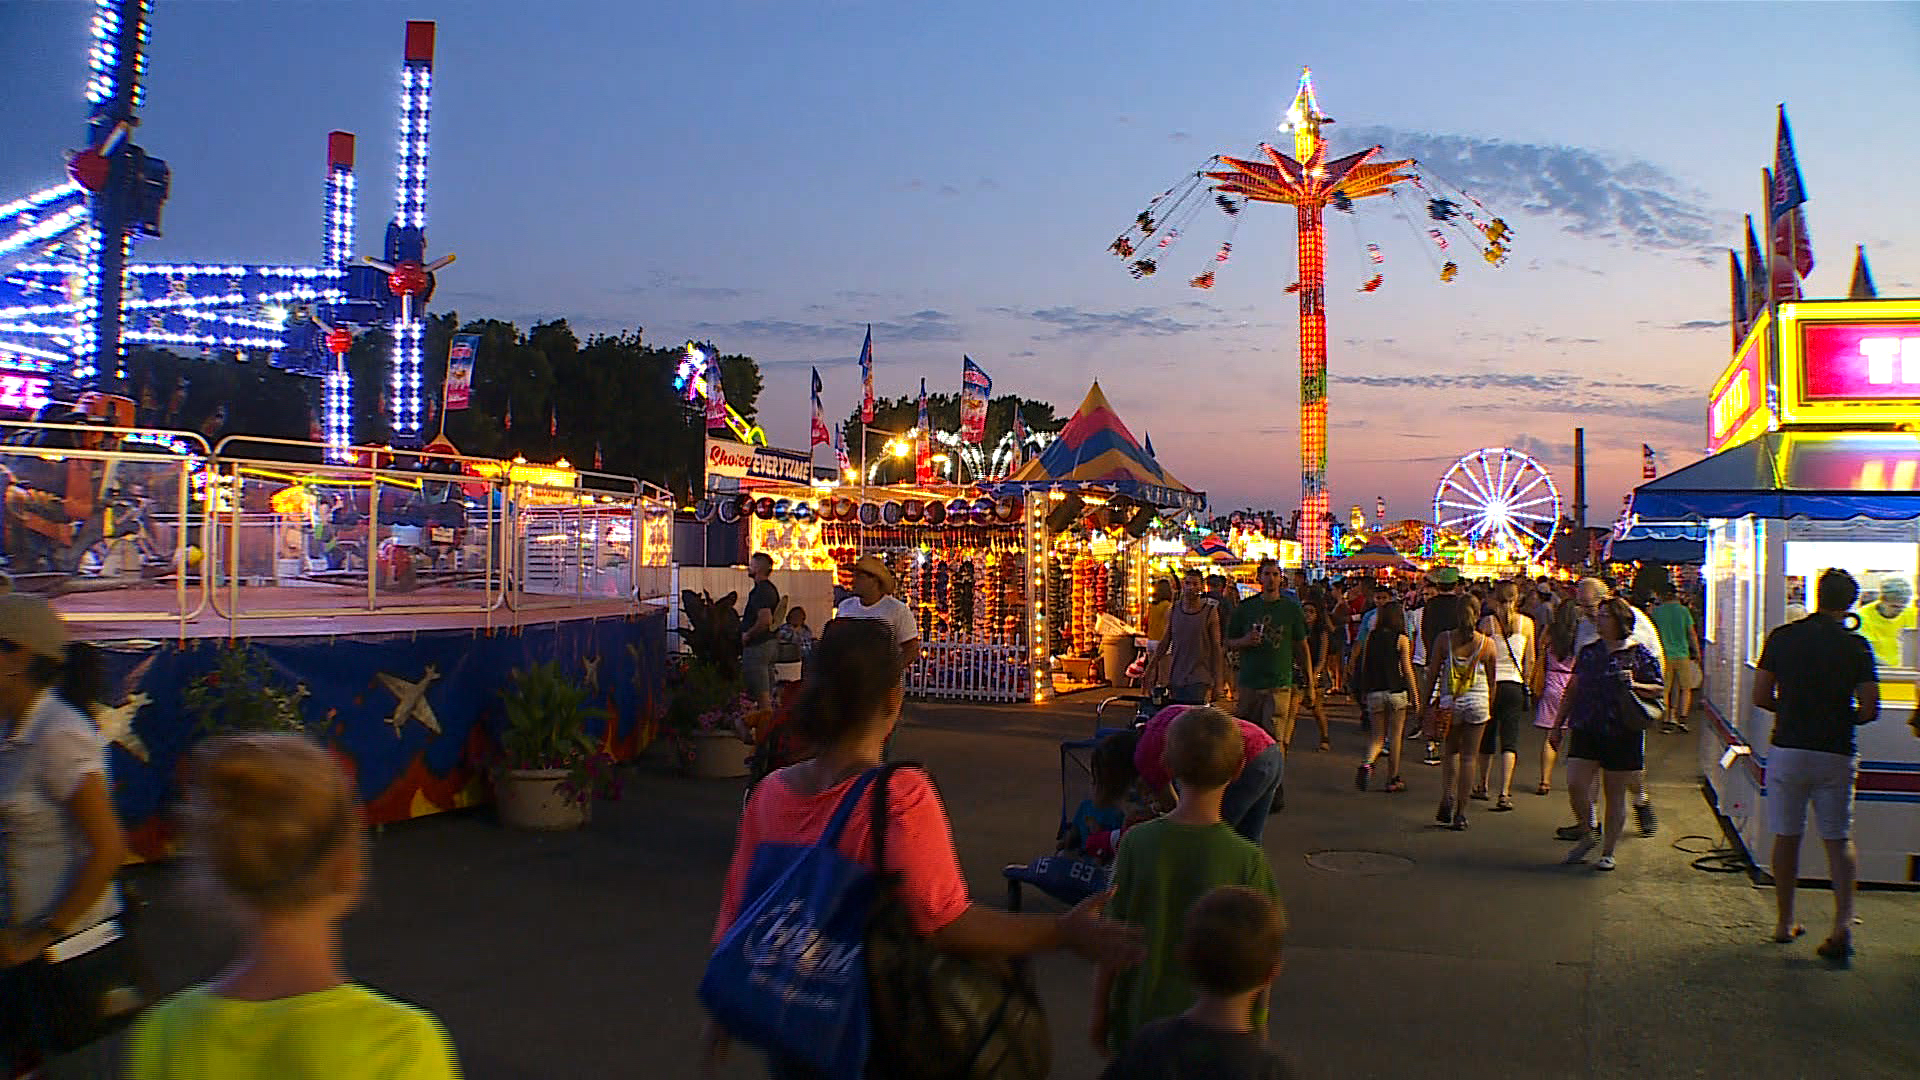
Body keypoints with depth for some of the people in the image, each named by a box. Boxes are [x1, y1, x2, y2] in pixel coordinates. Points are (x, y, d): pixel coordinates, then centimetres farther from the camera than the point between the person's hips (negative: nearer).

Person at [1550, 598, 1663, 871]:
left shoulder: (1640, 654, -2)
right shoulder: (1588, 651, 11)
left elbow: (1659, 690, -1)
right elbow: (1572, 689, 18)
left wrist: (1634, 686, -20)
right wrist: (1559, 722, 18)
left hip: (1622, 734, -3)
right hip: (1586, 730, 3)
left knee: (1615, 794, 4)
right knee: (1575, 784, -9)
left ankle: (1608, 852, 17)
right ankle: (1589, 834, 17)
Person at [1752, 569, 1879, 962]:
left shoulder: (1781, 637, -2)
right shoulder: (1856, 645, -6)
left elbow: (1761, 697, -1)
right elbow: (1870, 710, -7)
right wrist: (1842, 718, 13)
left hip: (1787, 749, 1)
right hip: (1836, 753, -1)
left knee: (1786, 836, 11)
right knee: (1839, 838, 9)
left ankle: (1785, 922, 18)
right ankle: (1843, 922, -6)